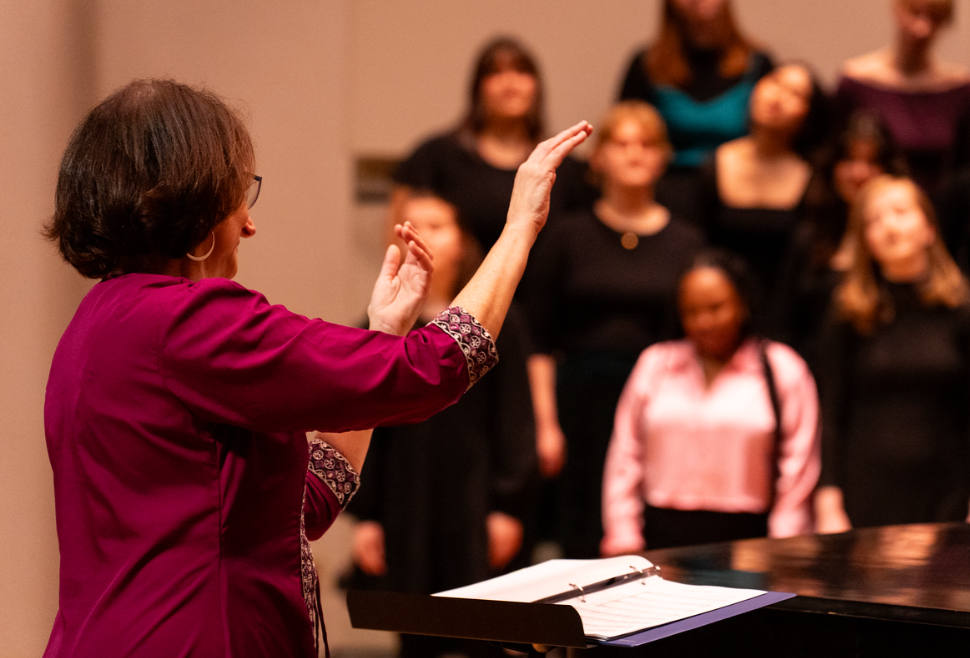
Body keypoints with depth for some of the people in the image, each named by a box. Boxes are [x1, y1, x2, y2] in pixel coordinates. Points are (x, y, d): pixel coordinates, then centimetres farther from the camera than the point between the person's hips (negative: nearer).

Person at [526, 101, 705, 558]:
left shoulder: (685, 242, 8)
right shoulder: (567, 237, 6)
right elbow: (540, 342, 5)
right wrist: (545, 424, -2)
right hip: (583, 400, -1)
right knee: (585, 542, -2)